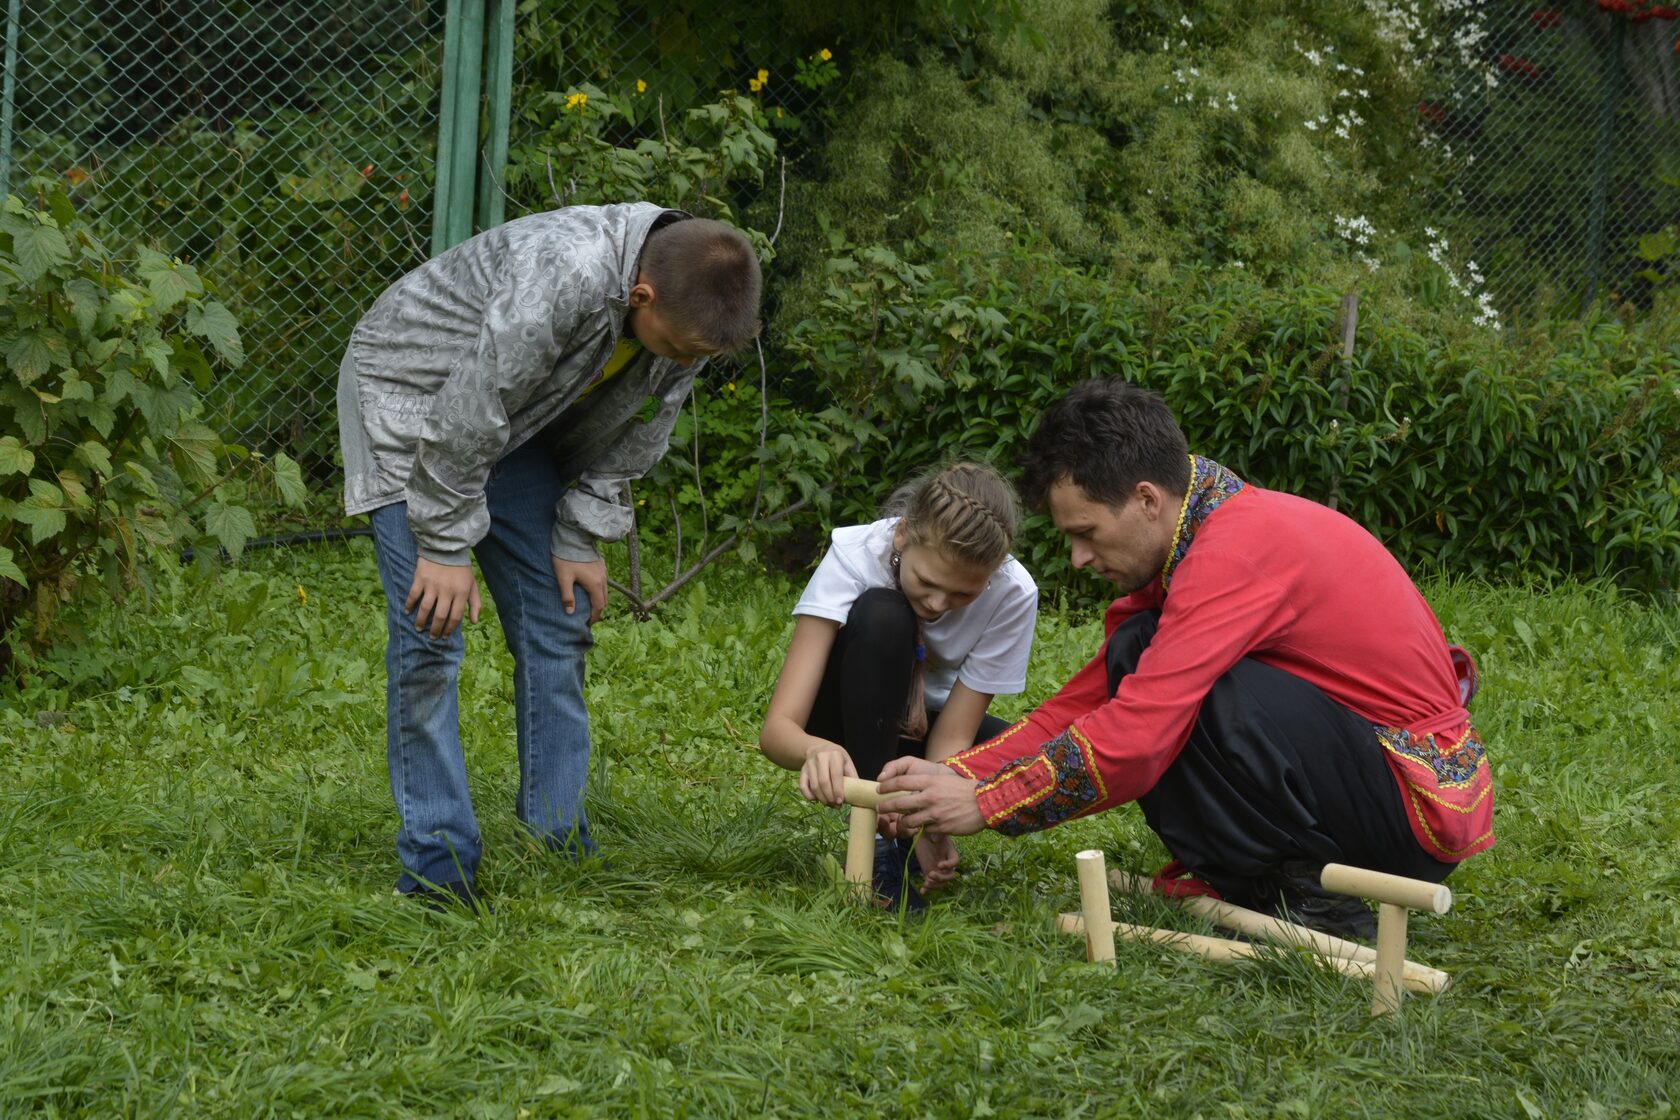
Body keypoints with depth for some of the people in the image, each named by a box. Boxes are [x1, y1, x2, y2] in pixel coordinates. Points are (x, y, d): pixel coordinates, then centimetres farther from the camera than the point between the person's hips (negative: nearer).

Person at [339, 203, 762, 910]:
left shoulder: (689, 308, -16)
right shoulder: (562, 279, -39)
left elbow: (634, 434, -1)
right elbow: (467, 416, -32)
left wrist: (580, 540, -1)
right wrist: (447, 548, -24)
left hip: (519, 423, 7)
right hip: (414, 395, -7)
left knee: (560, 623, 2)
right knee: (431, 631, -13)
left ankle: (558, 840, 10)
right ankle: (437, 863, -8)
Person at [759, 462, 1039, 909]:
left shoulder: (1013, 594, -25)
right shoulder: (854, 555, -31)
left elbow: (951, 739, -23)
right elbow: (777, 728, -35)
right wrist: (817, 750, -59)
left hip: (926, 731, 2)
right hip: (850, 728, -2)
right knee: (880, 615, -34)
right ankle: (875, 841, -27)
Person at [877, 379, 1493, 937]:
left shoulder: (1240, 547, -23)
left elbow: (1137, 740, -27)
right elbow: (1086, 702, 9)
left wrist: (985, 804, -17)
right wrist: (953, 775, -4)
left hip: (1420, 810, -9)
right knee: (1136, 653, 0)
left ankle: (1315, 899, -10)